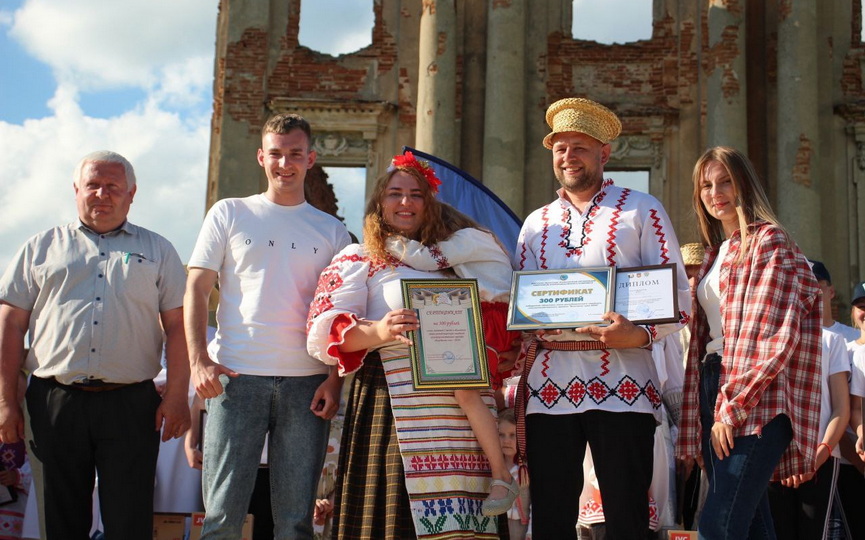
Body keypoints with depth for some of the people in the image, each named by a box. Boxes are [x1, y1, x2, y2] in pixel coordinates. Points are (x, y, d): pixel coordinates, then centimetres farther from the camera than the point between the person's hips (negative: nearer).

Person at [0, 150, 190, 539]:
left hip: (131, 404, -1)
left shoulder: (157, 251, 12)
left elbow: (177, 325, 6)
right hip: (55, 401, 1)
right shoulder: (42, 247, 14)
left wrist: (176, 397, -4)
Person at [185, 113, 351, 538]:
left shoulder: (332, 231, 13)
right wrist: (199, 360, -7)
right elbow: (196, 290, 6)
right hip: (236, 377, -1)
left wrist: (335, 379, -2)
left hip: (306, 383, 1)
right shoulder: (230, 214, 10)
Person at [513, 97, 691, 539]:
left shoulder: (641, 210, 6)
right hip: (549, 385, 4)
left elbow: (678, 296, 0)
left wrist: (641, 334, -20)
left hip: (620, 385, -3)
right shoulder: (536, 223, 18)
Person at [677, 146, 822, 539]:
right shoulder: (715, 253, 21)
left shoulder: (769, 241, -3)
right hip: (715, 390, 8)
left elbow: (775, 334, -13)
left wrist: (733, 405, -16)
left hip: (757, 403, -8)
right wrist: (711, 408, 10)